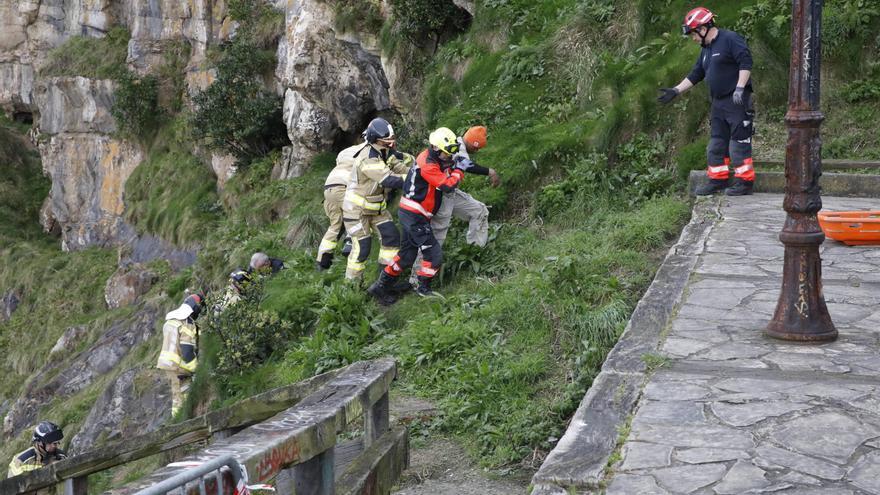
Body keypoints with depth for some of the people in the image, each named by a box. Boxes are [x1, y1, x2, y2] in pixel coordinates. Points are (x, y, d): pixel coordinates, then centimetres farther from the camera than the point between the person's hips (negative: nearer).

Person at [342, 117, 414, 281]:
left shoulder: (385, 152, -2)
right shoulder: (368, 159, -30)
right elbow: (390, 180, -36)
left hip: (376, 207, 8)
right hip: (357, 209, -8)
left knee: (392, 237, 1)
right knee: (361, 247, -6)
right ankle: (352, 283, 11)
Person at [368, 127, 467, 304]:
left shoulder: (431, 158, 8)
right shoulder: (427, 165, -21)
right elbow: (447, 186, -25)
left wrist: (455, 165, -3)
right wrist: (459, 170, -12)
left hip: (411, 215, 10)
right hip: (415, 216, -10)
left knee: (407, 254, 15)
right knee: (434, 254, -6)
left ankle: (381, 287, 20)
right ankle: (423, 288, 9)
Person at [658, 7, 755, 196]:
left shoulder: (731, 39, -10)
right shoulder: (706, 49, 18)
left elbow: (746, 63, -19)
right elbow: (696, 74, 22)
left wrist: (739, 88, -26)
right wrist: (676, 91, 18)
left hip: (737, 101, -9)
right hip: (719, 102, 9)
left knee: (739, 143, -7)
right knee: (716, 143, 12)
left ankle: (745, 182, -3)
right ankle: (718, 180, 20)